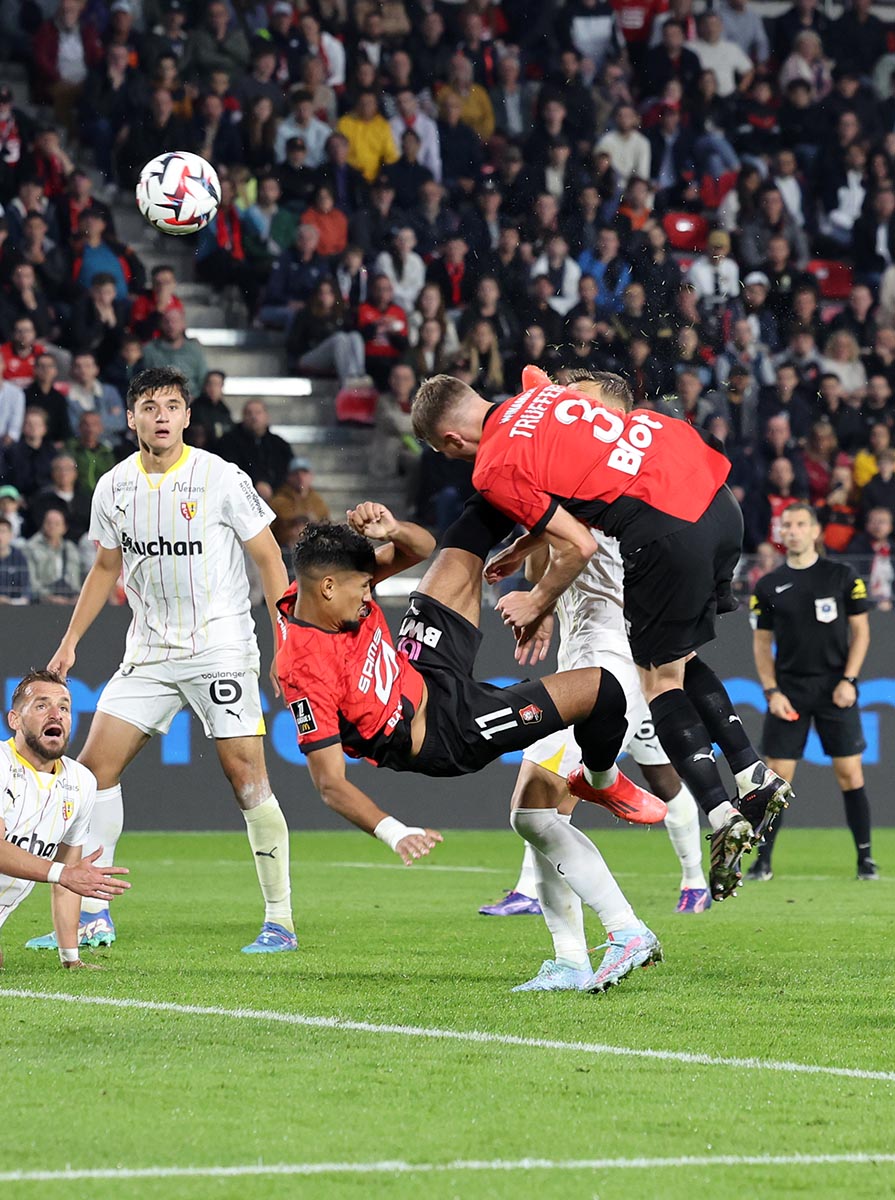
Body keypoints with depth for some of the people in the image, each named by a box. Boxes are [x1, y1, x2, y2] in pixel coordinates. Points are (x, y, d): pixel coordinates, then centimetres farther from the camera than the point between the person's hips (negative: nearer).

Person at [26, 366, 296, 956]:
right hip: (148, 653, 5)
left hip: (220, 647, -5)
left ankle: (280, 921, -5)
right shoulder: (114, 487, 5)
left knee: (247, 777, -12)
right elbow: (107, 567, 19)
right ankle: (94, 915, 6)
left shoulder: (221, 478, -8)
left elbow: (269, 558, -3)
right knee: (96, 765, -3)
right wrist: (71, 640, 16)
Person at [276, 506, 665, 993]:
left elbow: (419, 548, -2)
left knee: (462, 544, 9)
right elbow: (330, 783, -30)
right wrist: (395, 834, -41)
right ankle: (603, 781, 23)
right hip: (442, 737, -8)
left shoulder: (322, 581, -13)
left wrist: (391, 531, -25)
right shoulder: (306, 674, -35)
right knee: (600, 690, -9)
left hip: (421, 671, 8)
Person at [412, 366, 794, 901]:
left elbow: (579, 547, -6)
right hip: (718, 498, 8)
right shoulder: (538, 391, 19)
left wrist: (535, 603, 10)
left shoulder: (494, 470, -5)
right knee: (681, 661, 23)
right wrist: (525, 545, 35)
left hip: (669, 532, -8)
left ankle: (724, 819, -1)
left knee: (660, 679, 6)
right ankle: (757, 778, 18)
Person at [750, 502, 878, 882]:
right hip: (788, 690, 1)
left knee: (850, 773, -2)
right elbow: (762, 642, 10)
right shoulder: (768, 586, 6)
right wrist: (771, 691, -2)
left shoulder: (842, 576, 2)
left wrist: (849, 680, -7)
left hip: (835, 689, -1)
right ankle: (762, 861, 4)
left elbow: (860, 630, 4)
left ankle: (865, 858, 6)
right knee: (777, 775, -2)